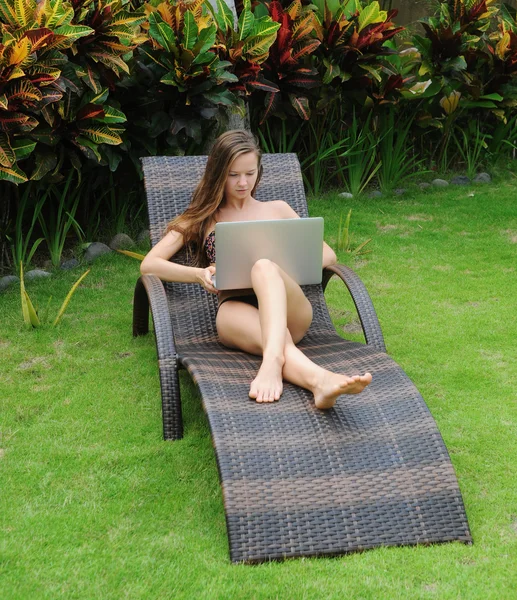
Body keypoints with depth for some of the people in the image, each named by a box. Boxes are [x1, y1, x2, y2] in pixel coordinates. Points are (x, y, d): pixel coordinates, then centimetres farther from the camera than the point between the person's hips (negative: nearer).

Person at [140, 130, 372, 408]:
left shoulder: (277, 209, 28)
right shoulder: (201, 219, 24)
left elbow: (327, 254, 24)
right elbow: (149, 265, 13)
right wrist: (198, 274, -7)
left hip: (287, 310, 1)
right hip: (235, 308, -1)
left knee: (264, 266, -37)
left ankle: (272, 363, -62)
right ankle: (321, 379, -72)